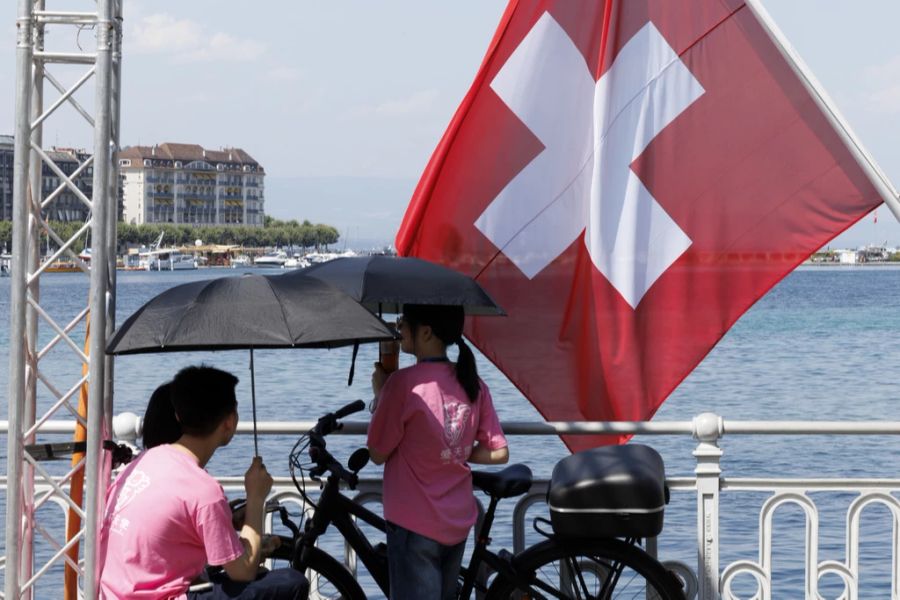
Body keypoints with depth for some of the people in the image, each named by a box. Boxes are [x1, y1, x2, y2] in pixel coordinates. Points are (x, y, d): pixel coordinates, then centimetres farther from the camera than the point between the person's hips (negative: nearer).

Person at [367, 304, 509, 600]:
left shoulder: (403, 383, -18)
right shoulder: (473, 384, 1)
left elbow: (377, 454, -9)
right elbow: (499, 453, 3)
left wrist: (379, 394, 0)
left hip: (414, 525, -7)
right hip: (458, 525, 7)